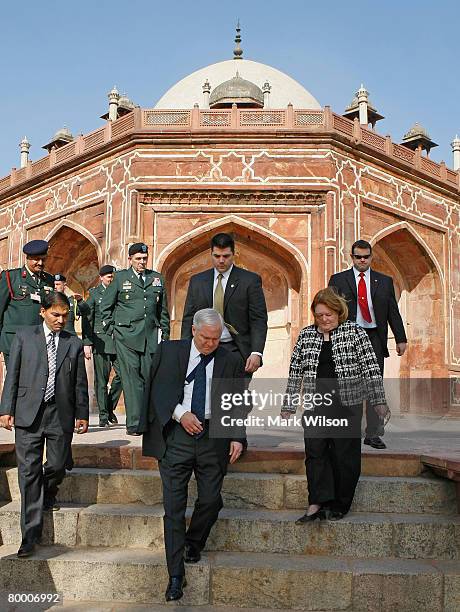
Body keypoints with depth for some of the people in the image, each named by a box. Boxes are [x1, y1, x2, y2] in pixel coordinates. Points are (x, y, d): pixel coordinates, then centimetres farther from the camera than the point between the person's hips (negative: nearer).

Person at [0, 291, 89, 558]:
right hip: (28, 414, -1)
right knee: (29, 471, 0)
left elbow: (80, 383, 9)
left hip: (61, 415, 1)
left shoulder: (74, 343, 8)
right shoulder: (24, 337, 6)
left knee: (57, 466, 6)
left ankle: (48, 495, 42)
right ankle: (31, 534, 8)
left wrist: (82, 414, 6)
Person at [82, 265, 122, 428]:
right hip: (100, 340, -2)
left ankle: (110, 408, 14)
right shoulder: (94, 293, 6)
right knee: (101, 379, 0)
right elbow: (87, 319, 3)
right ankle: (103, 416, 9)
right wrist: (87, 343, -5)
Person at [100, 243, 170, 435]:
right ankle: (134, 424, -3)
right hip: (126, 336, -3)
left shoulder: (157, 278, 15)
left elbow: (163, 309, 19)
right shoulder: (120, 278, 7)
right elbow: (105, 306, 13)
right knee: (132, 378, -6)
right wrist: (112, 328, 6)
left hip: (150, 337, 3)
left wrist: (165, 334, 13)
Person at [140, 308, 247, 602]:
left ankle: (194, 543, 35)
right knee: (174, 506, 0)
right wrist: (179, 413, -14)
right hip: (176, 435, -1)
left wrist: (237, 437, -3)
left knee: (211, 500, 3)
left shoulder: (231, 362, 6)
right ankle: (176, 575, 11)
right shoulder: (169, 351, 4)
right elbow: (158, 389, -1)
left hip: (213, 437, 1)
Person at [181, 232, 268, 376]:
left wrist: (256, 353, -14)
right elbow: (188, 318, 12)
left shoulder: (250, 280, 1)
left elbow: (259, 320, -3)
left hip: (237, 352, -2)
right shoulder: (197, 281, 11)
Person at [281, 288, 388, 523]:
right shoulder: (306, 335, 8)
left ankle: (339, 505, 16)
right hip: (315, 405, 3)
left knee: (345, 455, 3)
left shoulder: (354, 332, -1)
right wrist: (288, 405, 10)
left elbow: (371, 368, -2)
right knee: (315, 452, -3)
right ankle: (318, 503, 0)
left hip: (347, 405, -2)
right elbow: (295, 371, 11)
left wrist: (378, 401, -6)